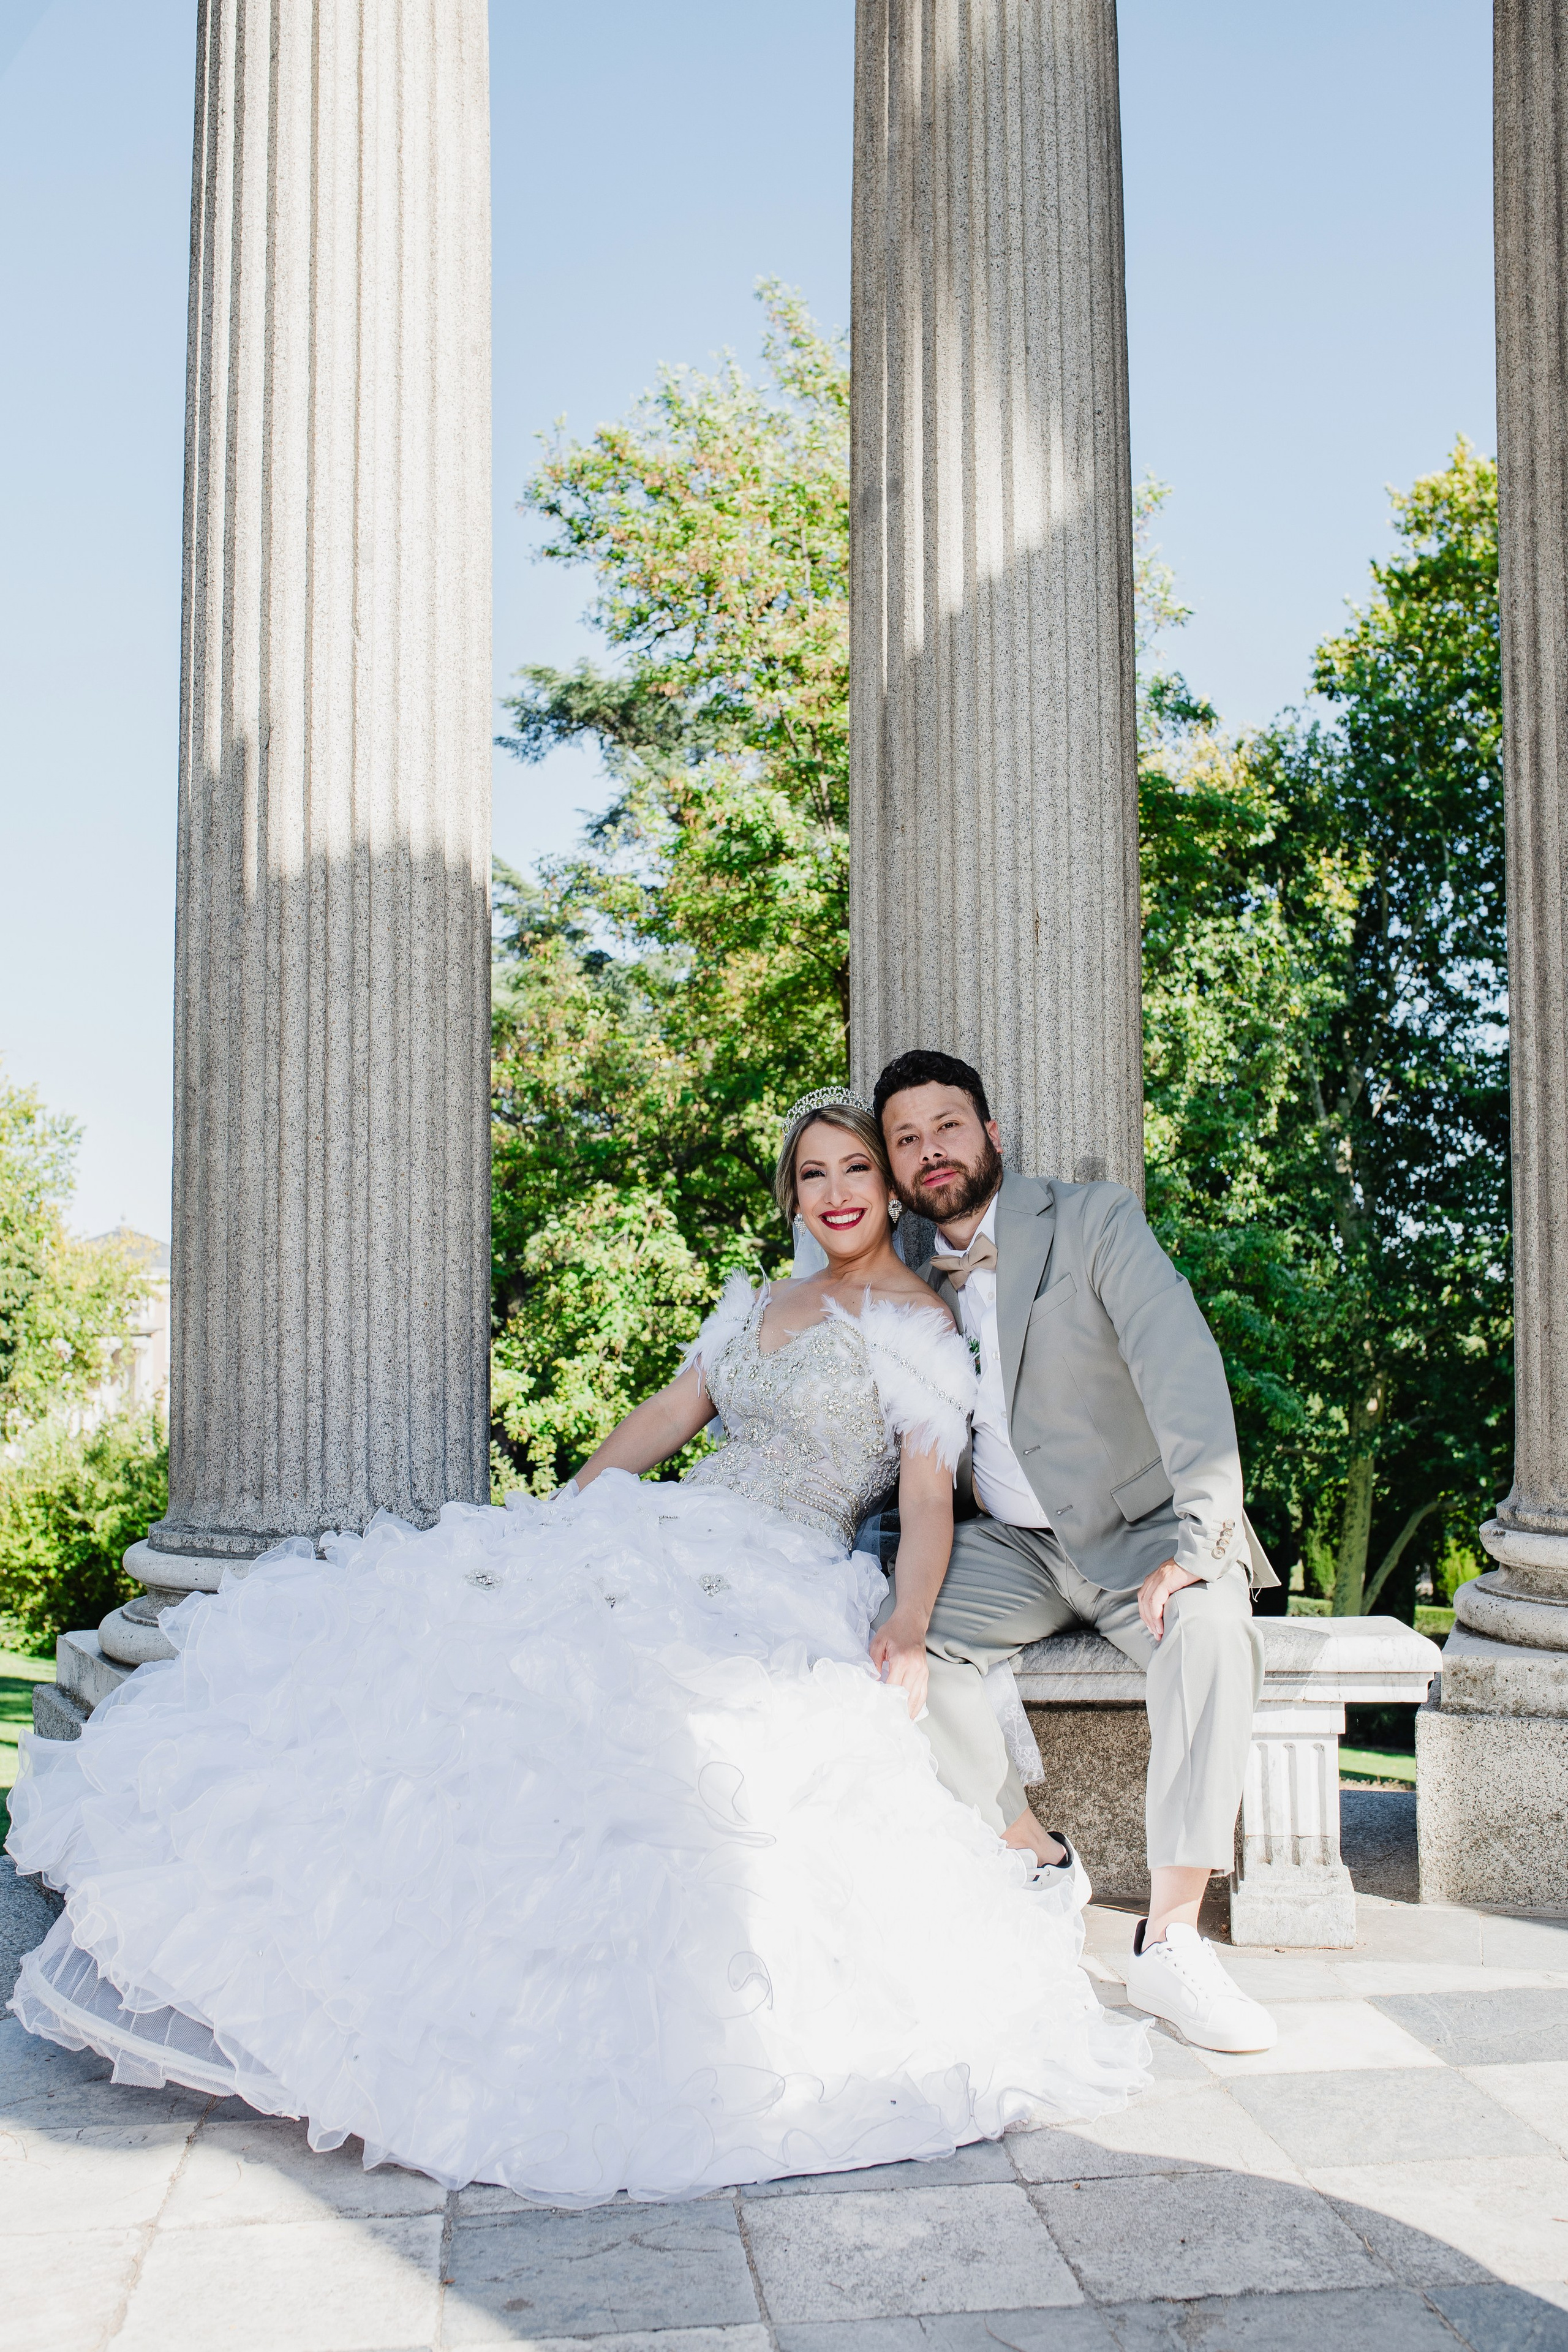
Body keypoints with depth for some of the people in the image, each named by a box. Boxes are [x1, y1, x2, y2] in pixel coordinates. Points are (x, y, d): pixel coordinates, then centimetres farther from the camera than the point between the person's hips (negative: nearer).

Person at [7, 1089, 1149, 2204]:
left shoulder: (916, 1323, 0)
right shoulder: (759, 1303, 21)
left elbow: (930, 1496, -7)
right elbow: (664, 1419, 20)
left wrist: (906, 1638, -20)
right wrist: (553, 1518, 12)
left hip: (772, 1590, -7)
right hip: (667, 1545, 7)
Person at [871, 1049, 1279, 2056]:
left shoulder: (1096, 1224, -6)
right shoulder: (912, 1280, 9)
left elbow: (1185, 1372, -18)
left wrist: (1195, 1543, -30)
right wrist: (898, 1575, -7)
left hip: (1140, 1527, -3)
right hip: (1012, 1545, 4)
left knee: (1211, 1629, -34)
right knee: (887, 1624, -24)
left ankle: (1171, 1940, -26)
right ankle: (1032, 1856, -4)